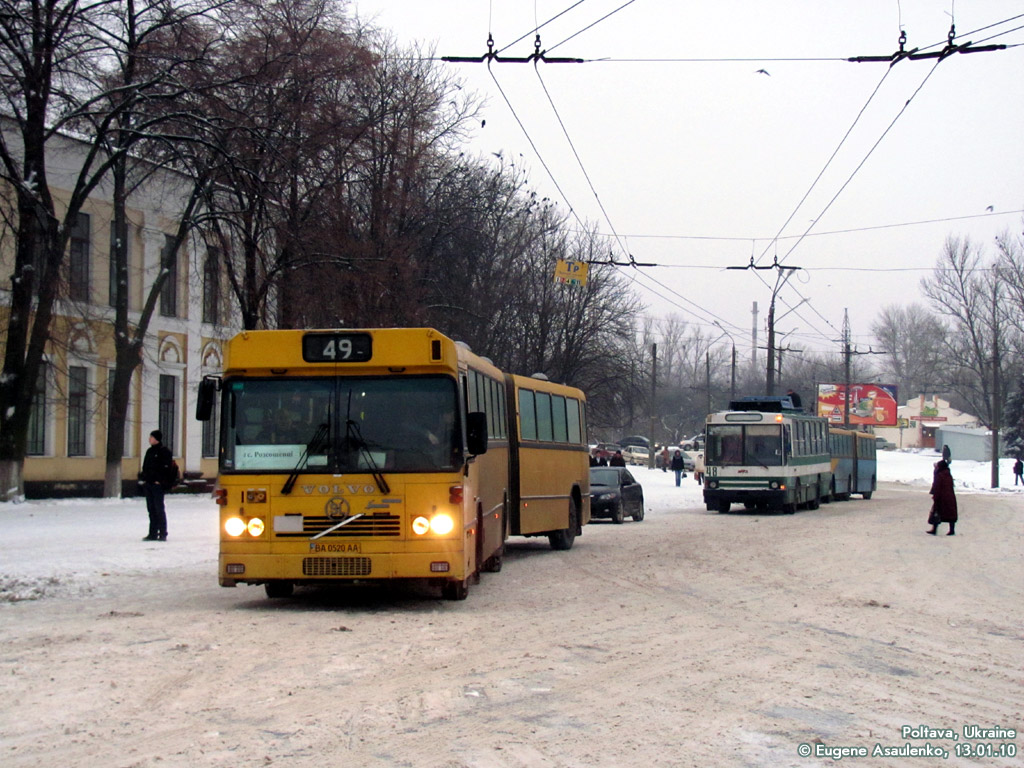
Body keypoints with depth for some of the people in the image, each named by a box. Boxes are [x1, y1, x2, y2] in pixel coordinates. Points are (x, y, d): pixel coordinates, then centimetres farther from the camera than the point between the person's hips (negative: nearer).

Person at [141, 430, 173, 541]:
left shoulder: (164, 451, -5)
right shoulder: (149, 451, 17)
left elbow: (166, 468, -11)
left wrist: (160, 481, -16)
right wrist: (144, 479, 10)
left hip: (158, 485, -8)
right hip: (148, 484, 8)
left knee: (159, 509, -7)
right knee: (151, 509, 8)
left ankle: (163, 533, -3)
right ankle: (153, 533, 12)